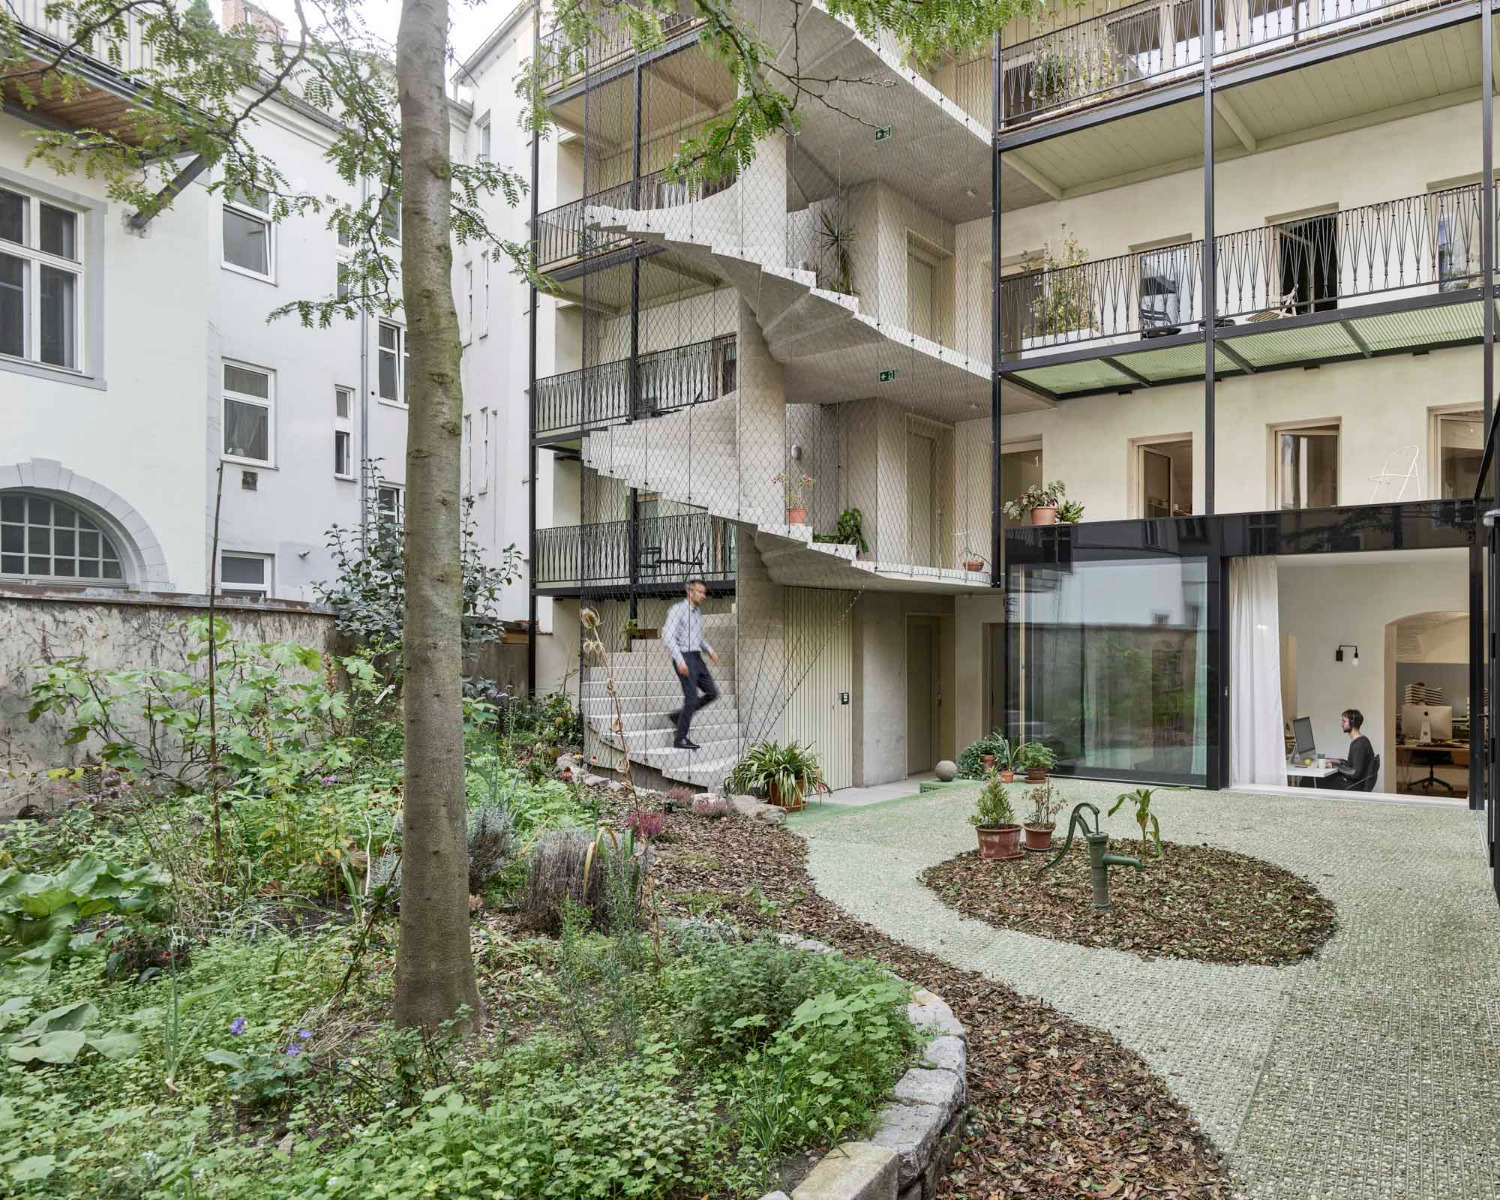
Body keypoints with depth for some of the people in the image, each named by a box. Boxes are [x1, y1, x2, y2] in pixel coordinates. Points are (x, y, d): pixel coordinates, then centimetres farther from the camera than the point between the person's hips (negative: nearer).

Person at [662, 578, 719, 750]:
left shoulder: (698, 611, 16)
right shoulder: (677, 609, -12)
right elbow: (667, 636, -20)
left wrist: (710, 651, 11)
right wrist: (680, 661, -27)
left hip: (696, 659, 9)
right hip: (684, 659, -9)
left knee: (712, 693, 6)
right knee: (692, 697, -11)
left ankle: (678, 716, 16)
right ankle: (680, 739, -1)